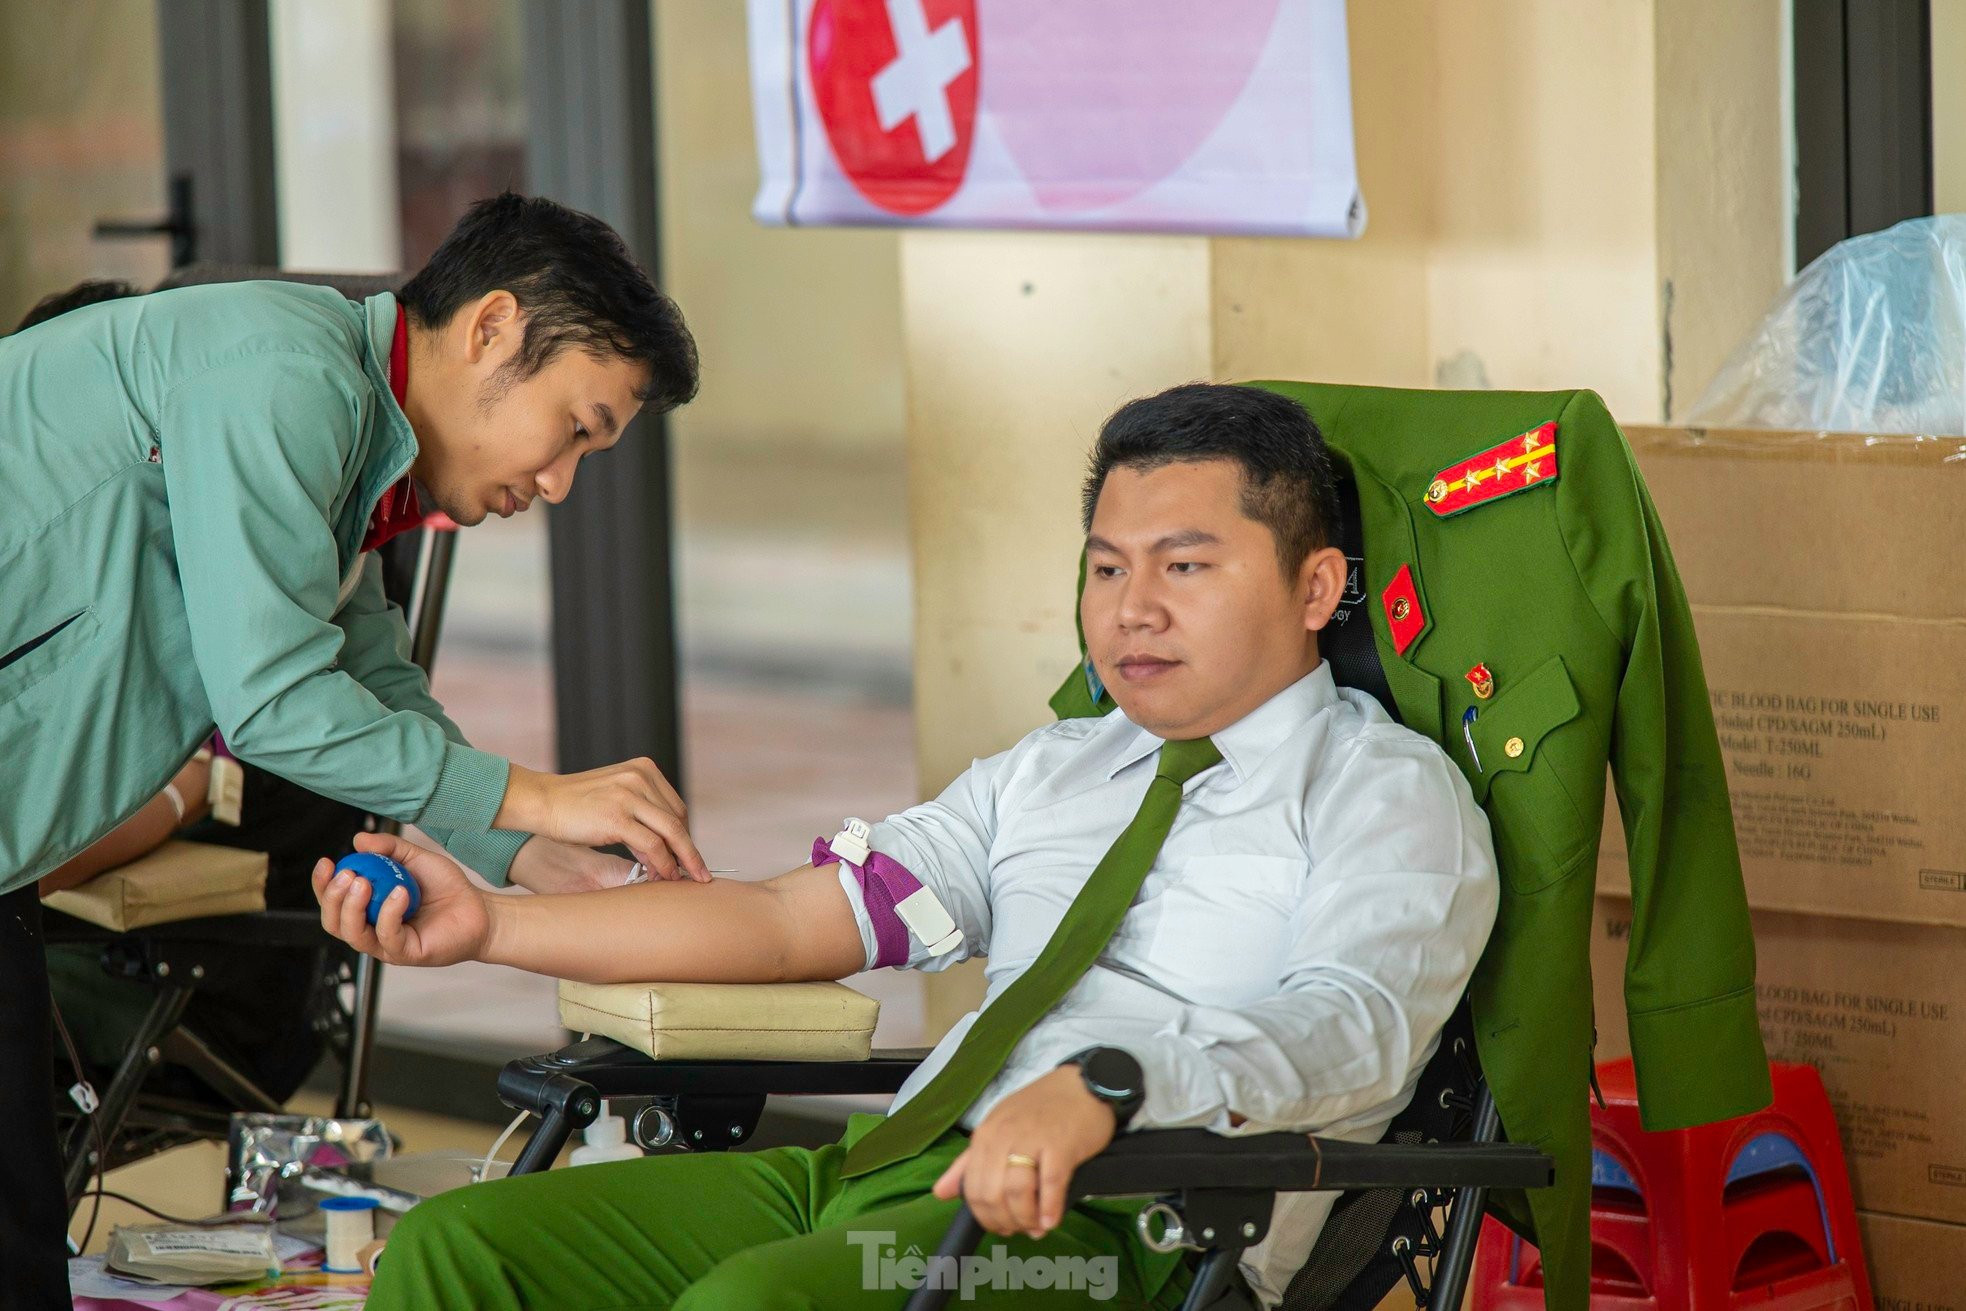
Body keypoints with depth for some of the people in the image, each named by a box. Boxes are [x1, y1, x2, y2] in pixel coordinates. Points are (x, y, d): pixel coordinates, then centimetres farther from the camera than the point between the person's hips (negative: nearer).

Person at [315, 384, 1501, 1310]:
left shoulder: (1395, 794, 5)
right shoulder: (1046, 773, 28)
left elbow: (1349, 1029, -15)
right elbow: (792, 921, 21)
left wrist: (1102, 1088, -34)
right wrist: (489, 925, 11)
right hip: (883, 1164, 8)